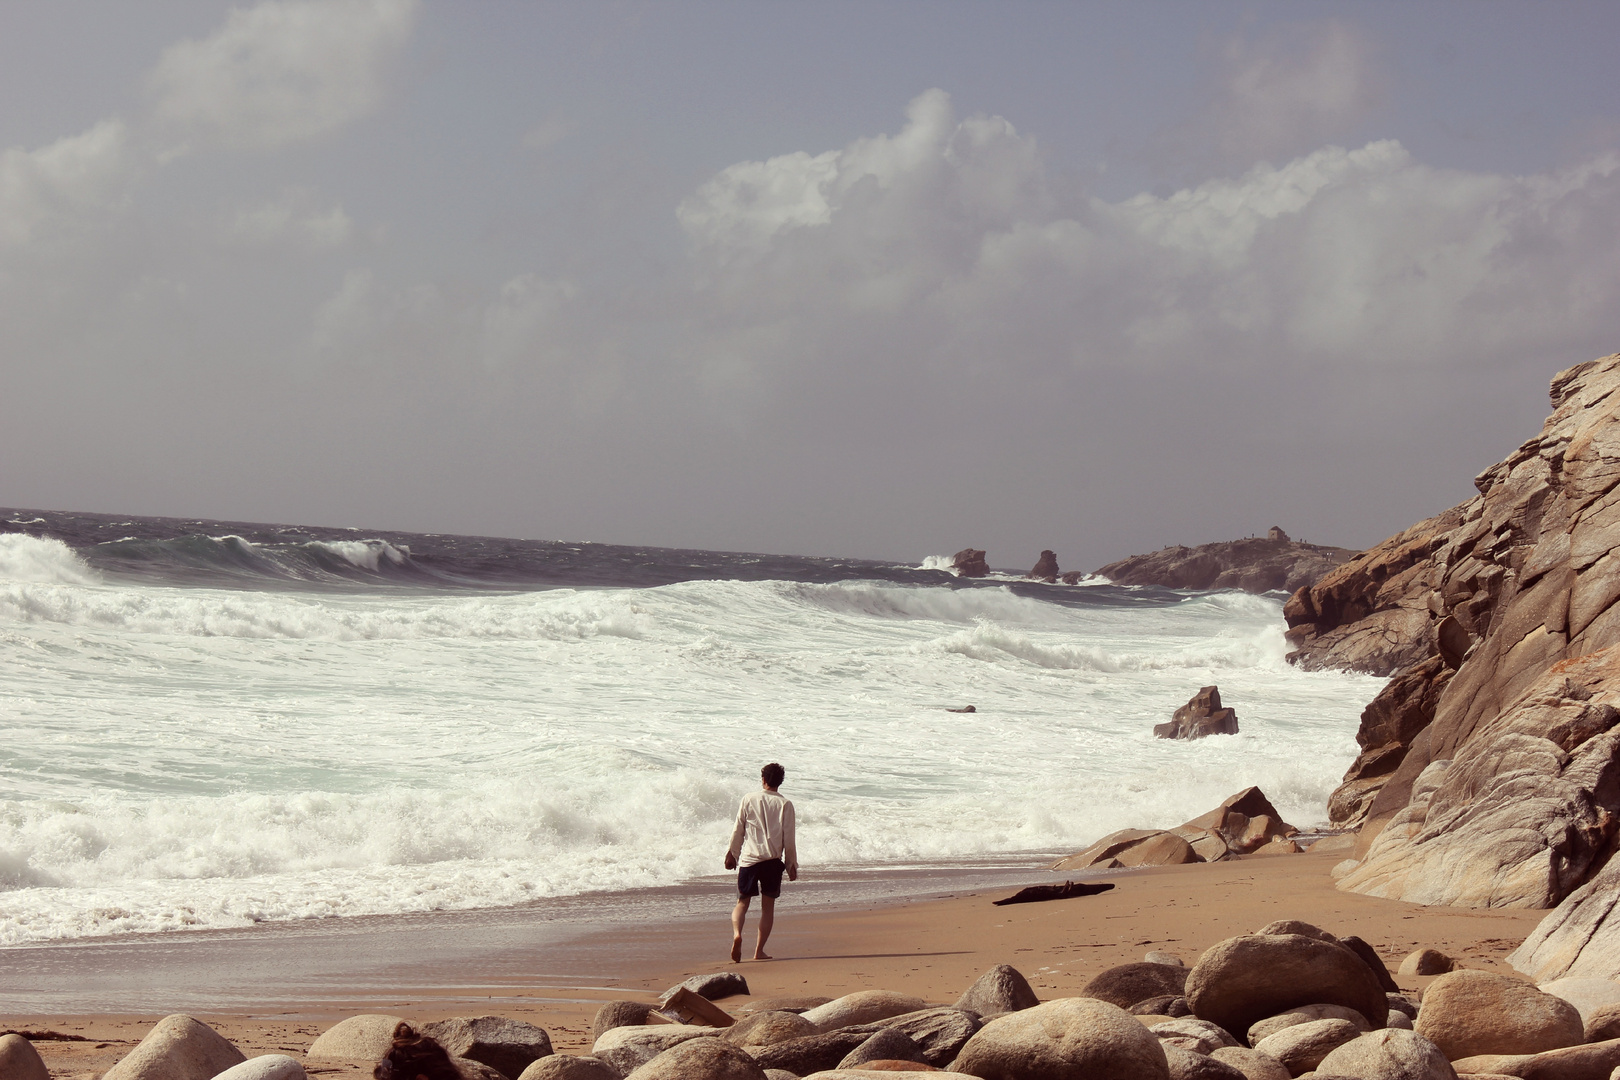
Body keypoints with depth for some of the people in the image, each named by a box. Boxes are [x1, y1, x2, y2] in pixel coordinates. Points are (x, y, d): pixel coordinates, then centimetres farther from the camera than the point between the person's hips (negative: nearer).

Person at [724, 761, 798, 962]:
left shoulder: (748, 800, 1)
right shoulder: (784, 804, -1)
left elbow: (738, 831, 5)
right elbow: (789, 838, -1)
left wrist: (732, 854, 18)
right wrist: (792, 864, 7)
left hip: (748, 858, 0)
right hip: (773, 860, 0)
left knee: (743, 901, 7)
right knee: (768, 904, 9)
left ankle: (736, 933, -21)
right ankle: (759, 950, 7)